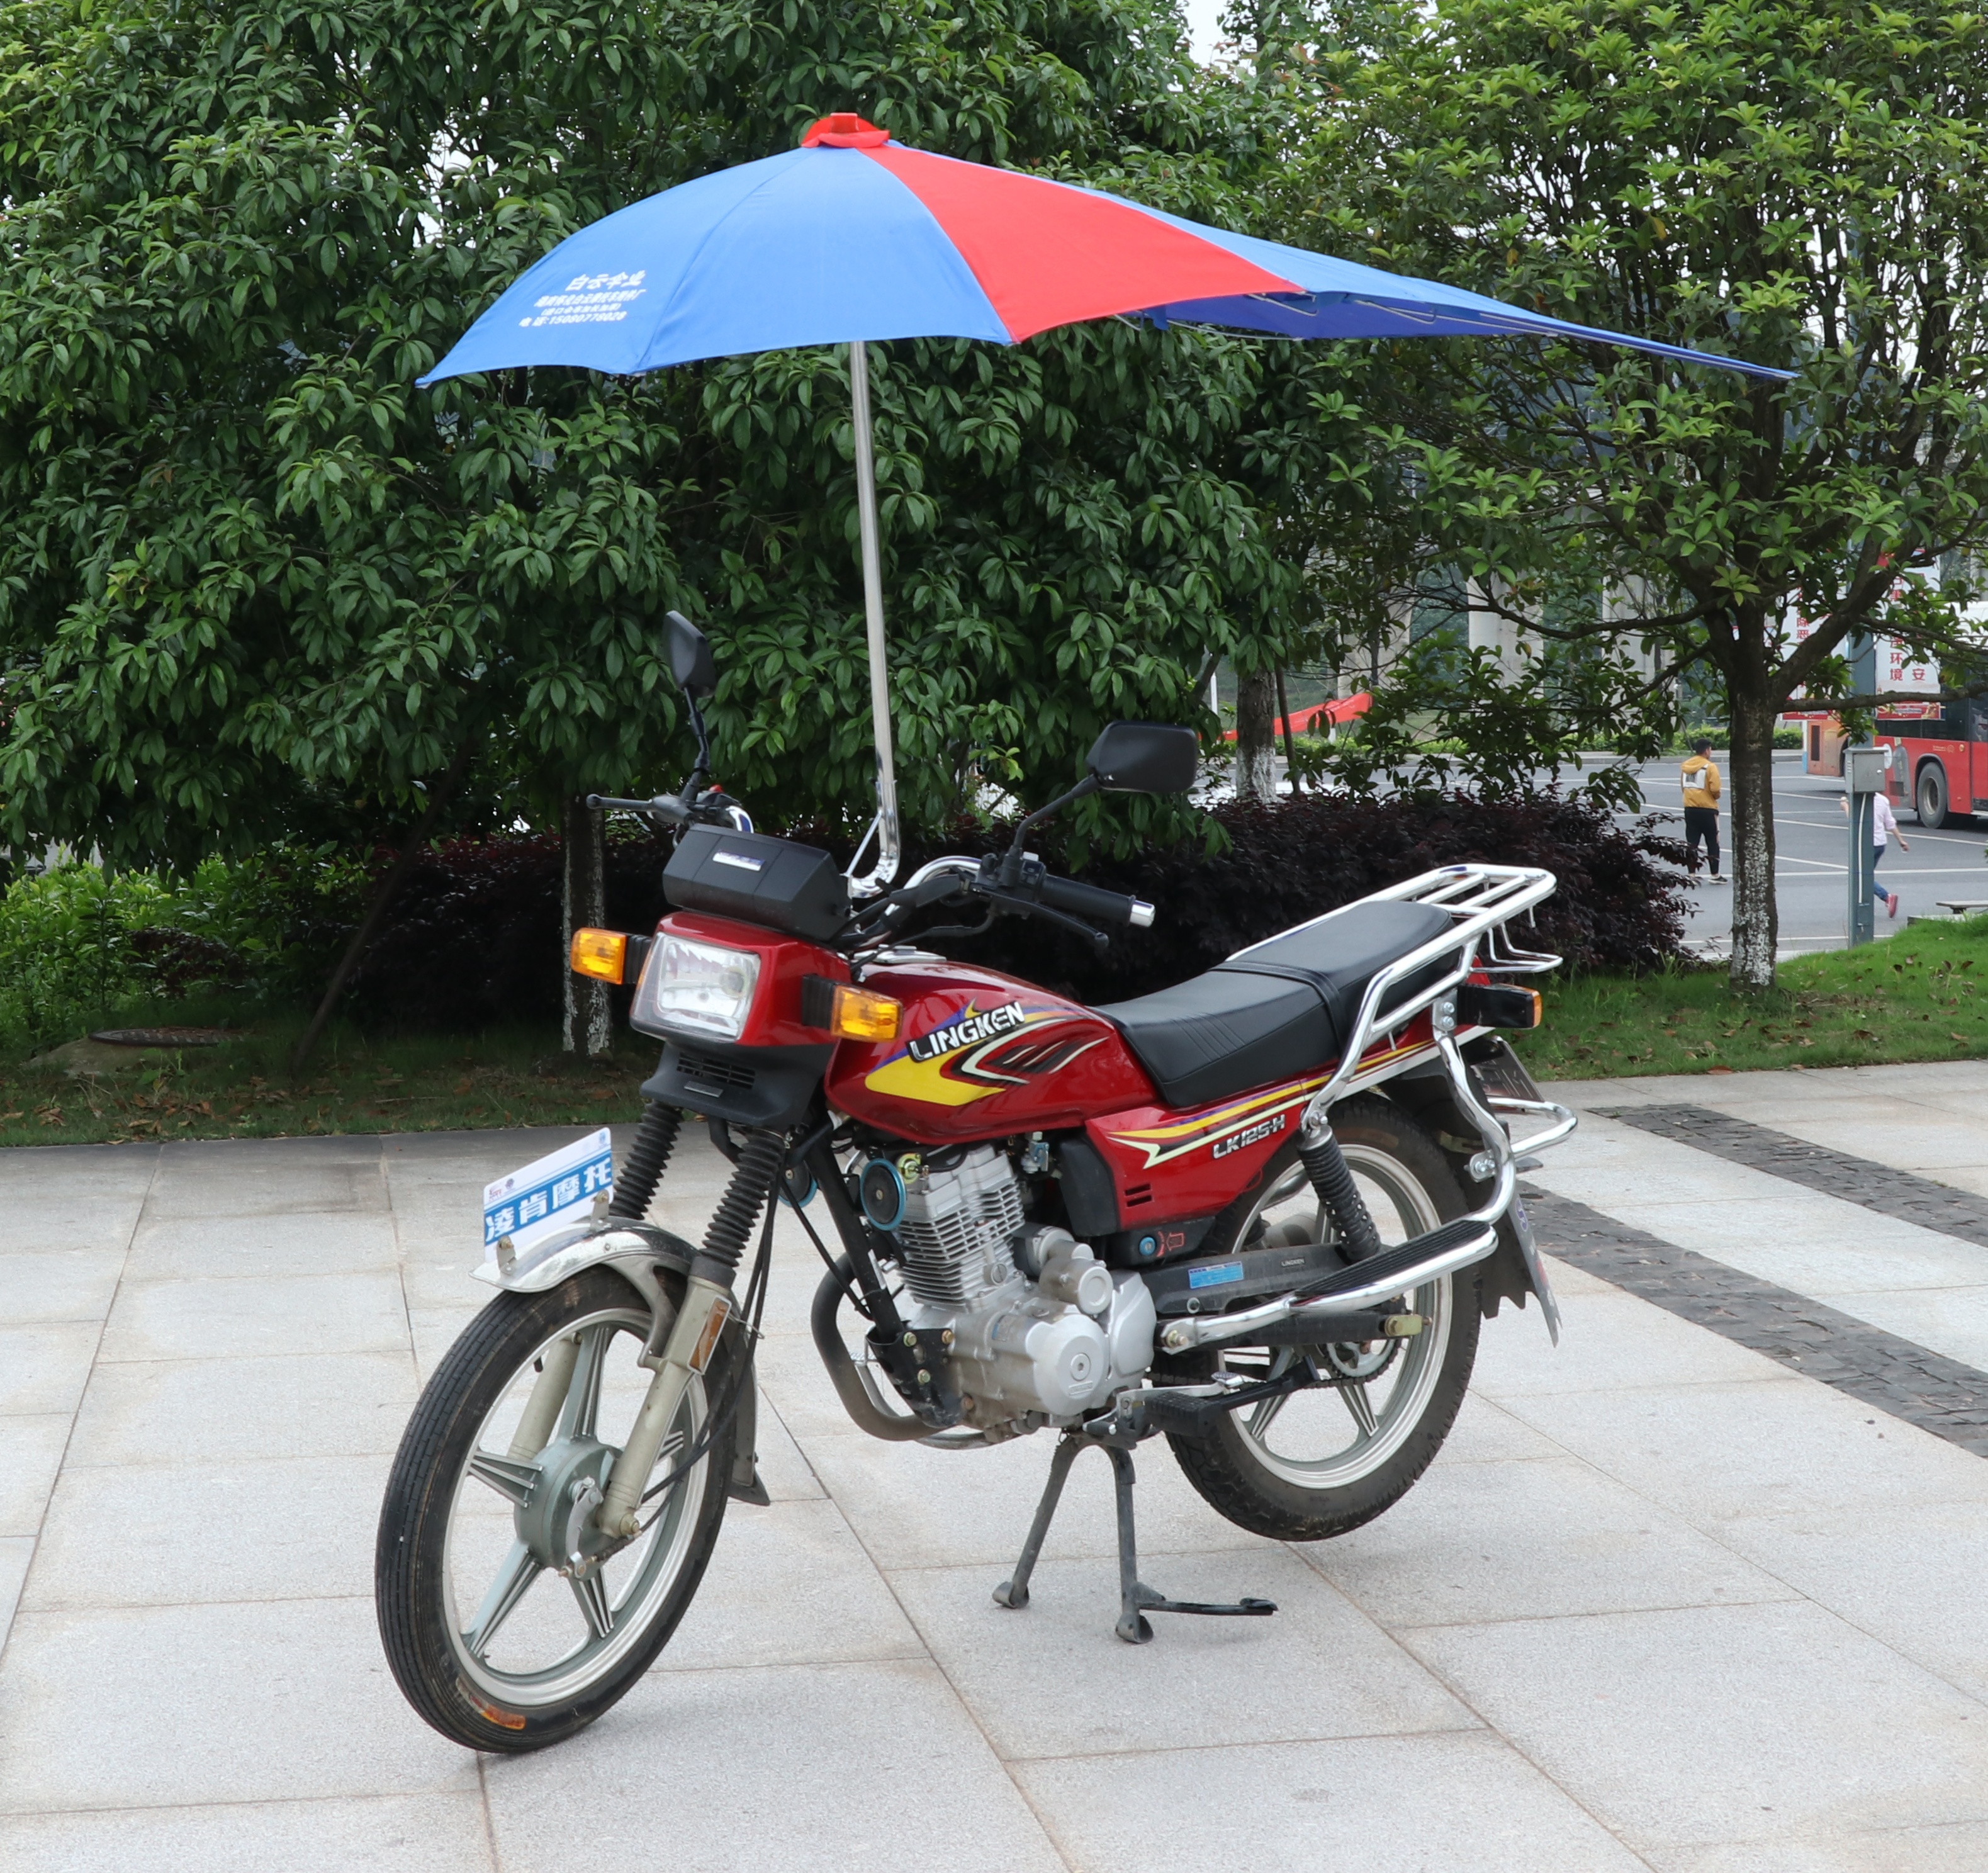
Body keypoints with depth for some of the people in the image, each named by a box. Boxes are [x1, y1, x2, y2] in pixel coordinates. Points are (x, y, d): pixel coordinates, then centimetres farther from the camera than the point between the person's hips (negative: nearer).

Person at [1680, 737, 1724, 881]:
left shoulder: (1686, 766, 6)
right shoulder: (1710, 766, -12)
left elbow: (1684, 786, 10)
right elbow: (1715, 789, -18)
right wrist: (1716, 797, 2)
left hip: (1690, 809, 5)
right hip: (1708, 809, -5)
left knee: (1691, 844, 8)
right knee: (1713, 843, 6)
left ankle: (1692, 874, 7)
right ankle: (1715, 875, 8)